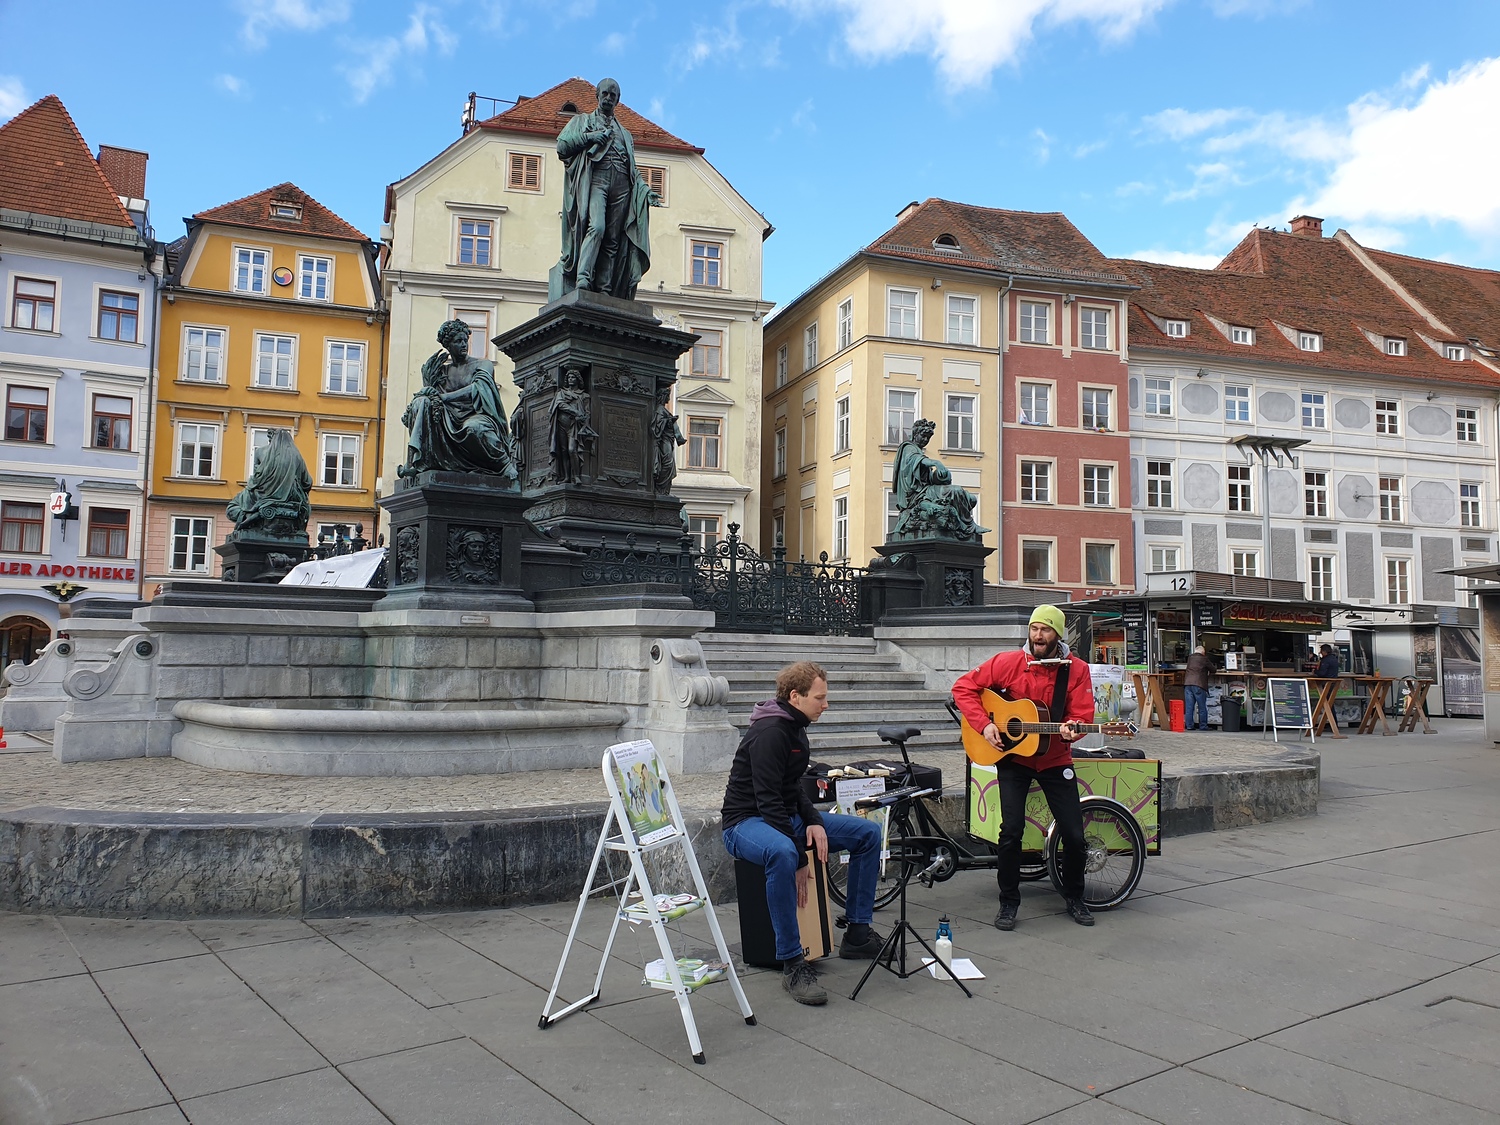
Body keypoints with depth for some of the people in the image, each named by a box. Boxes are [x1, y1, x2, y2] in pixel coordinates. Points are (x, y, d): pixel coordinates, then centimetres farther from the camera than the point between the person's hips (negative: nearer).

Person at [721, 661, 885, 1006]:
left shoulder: (795, 728, 9)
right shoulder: (769, 732, -22)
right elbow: (768, 802, -26)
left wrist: (814, 821, -2)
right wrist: (799, 861, -25)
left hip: (788, 816, 10)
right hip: (747, 822, -10)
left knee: (868, 832, 2)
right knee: (782, 853, -43)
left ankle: (857, 934, 9)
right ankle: (793, 964, -32)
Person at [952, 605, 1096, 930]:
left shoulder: (1076, 670, -7)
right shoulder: (1008, 663, -10)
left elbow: (1082, 716, -8)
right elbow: (963, 687, -6)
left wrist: (1071, 730, -32)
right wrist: (984, 725, -15)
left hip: (1054, 759, 2)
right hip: (1012, 758, -1)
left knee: (1074, 833, 2)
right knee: (1011, 830, -10)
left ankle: (1074, 897, 27)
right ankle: (1008, 902, 8)